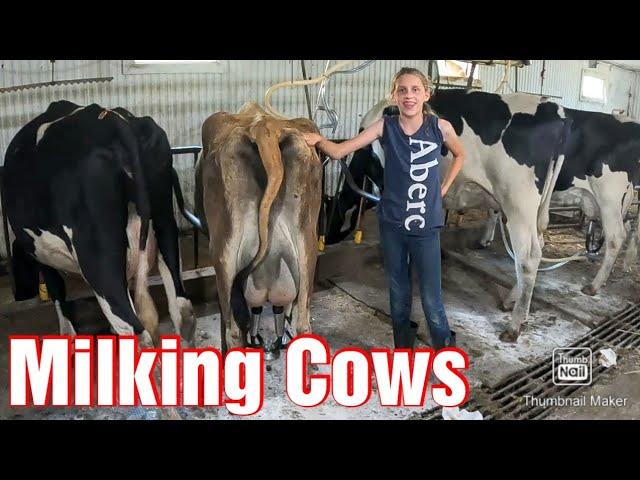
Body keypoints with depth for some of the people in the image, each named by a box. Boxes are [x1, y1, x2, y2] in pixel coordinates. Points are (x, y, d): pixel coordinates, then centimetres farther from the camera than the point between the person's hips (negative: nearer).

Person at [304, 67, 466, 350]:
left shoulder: (440, 127, -7)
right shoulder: (385, 127, -7)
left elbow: (460, 155, 14)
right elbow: (339, 151, -13)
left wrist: (443, 188, 7)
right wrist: (318, 140, -29)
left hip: (426, 226, -1)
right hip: (391, 224, 2)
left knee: (431, 298, 6)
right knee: (398, 292, 16)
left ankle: (445, 348, 27)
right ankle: (403, 346, 36)